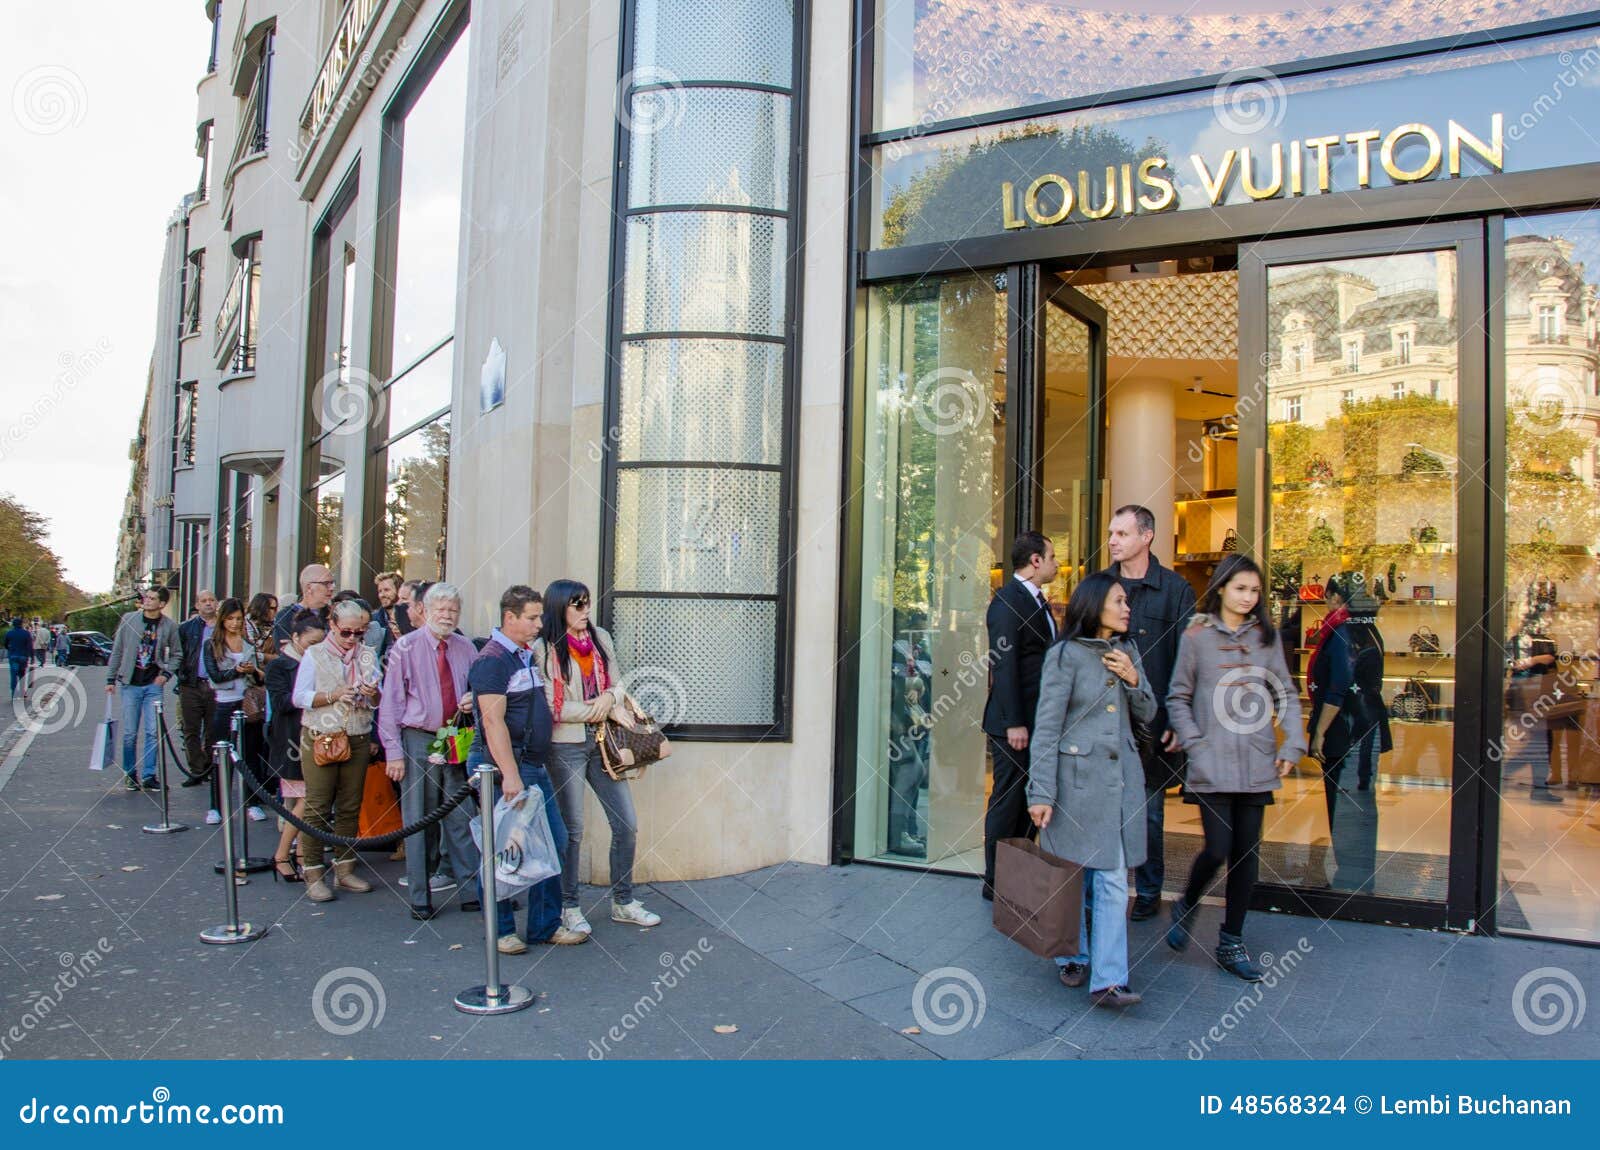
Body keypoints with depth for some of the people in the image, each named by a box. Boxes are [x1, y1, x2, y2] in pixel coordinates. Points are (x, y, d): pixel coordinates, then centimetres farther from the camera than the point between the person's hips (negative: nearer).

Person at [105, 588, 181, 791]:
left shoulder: (169, 626, 0)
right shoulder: (128, 620, 0)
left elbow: (176, 654, 12)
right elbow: (117, 651, 6)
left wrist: (166, 673, -3)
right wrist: (111, 679, 5)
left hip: (154, 684, 0)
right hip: (130, 683, 0)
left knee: (153, 731, -3)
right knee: (129, 732, 4)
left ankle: (149, 775, 5)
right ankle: (129, 774, 16)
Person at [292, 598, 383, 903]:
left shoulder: (368, 655, 10)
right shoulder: (314, 654, 2)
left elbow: (379, 701, 7)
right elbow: (299, 697, -6)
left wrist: (372, 693, -15)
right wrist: (334, 696, -18)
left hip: (358, 739, 3)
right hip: (320, 738, -3)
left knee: (350, 807, 7)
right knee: (317, 807, -2)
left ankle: (344, 869, 18)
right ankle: (313, 874, 5)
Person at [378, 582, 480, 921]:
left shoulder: (466, 648, 5)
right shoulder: (406, 647, -5)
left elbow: (479, 690, 19)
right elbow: (391, 702, -5)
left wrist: (472, 701, -6)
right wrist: (393, 751, -10)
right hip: (418, 740, -2)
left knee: (460, 817, 5)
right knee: (418, 820, 4)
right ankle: (420, 897, 13)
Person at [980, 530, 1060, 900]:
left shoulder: (1037, 600, 15)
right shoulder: (1008, 601, -14)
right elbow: (1004, 665, -19)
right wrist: (1014, 723, -22)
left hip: (1037, 720, 9)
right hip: (1014, 721, -9)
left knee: (1025, 800, 15)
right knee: (1008, 801, 0)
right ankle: (995, 881, 11)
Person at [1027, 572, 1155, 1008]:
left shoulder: (1127, 650, 10)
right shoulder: (1066, 655, -7)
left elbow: (1146, 714, 16)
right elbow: (1046, 727, -9)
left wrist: (1133, 680, -5)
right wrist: (1041, 792, -13)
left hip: (1121, 778, 5)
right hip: (1076, 778, -4)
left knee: (1113, 881, -1)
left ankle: (1108, 980, 2)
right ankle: (1073, 957, 28)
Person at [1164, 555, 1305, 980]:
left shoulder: (1266, 635, 9)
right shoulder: (1196, 636, 1)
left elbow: (1286, 694, 12)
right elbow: (1178, 698, 3)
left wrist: (1293, 744, 0)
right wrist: (1195, 745, -7)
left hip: (1256, 763, 3)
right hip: (1213, 764, -3)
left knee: (1247, 852, 5)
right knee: (1218, 848, -9)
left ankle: (1232, 943, 17)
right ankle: (1185, 908, 21)